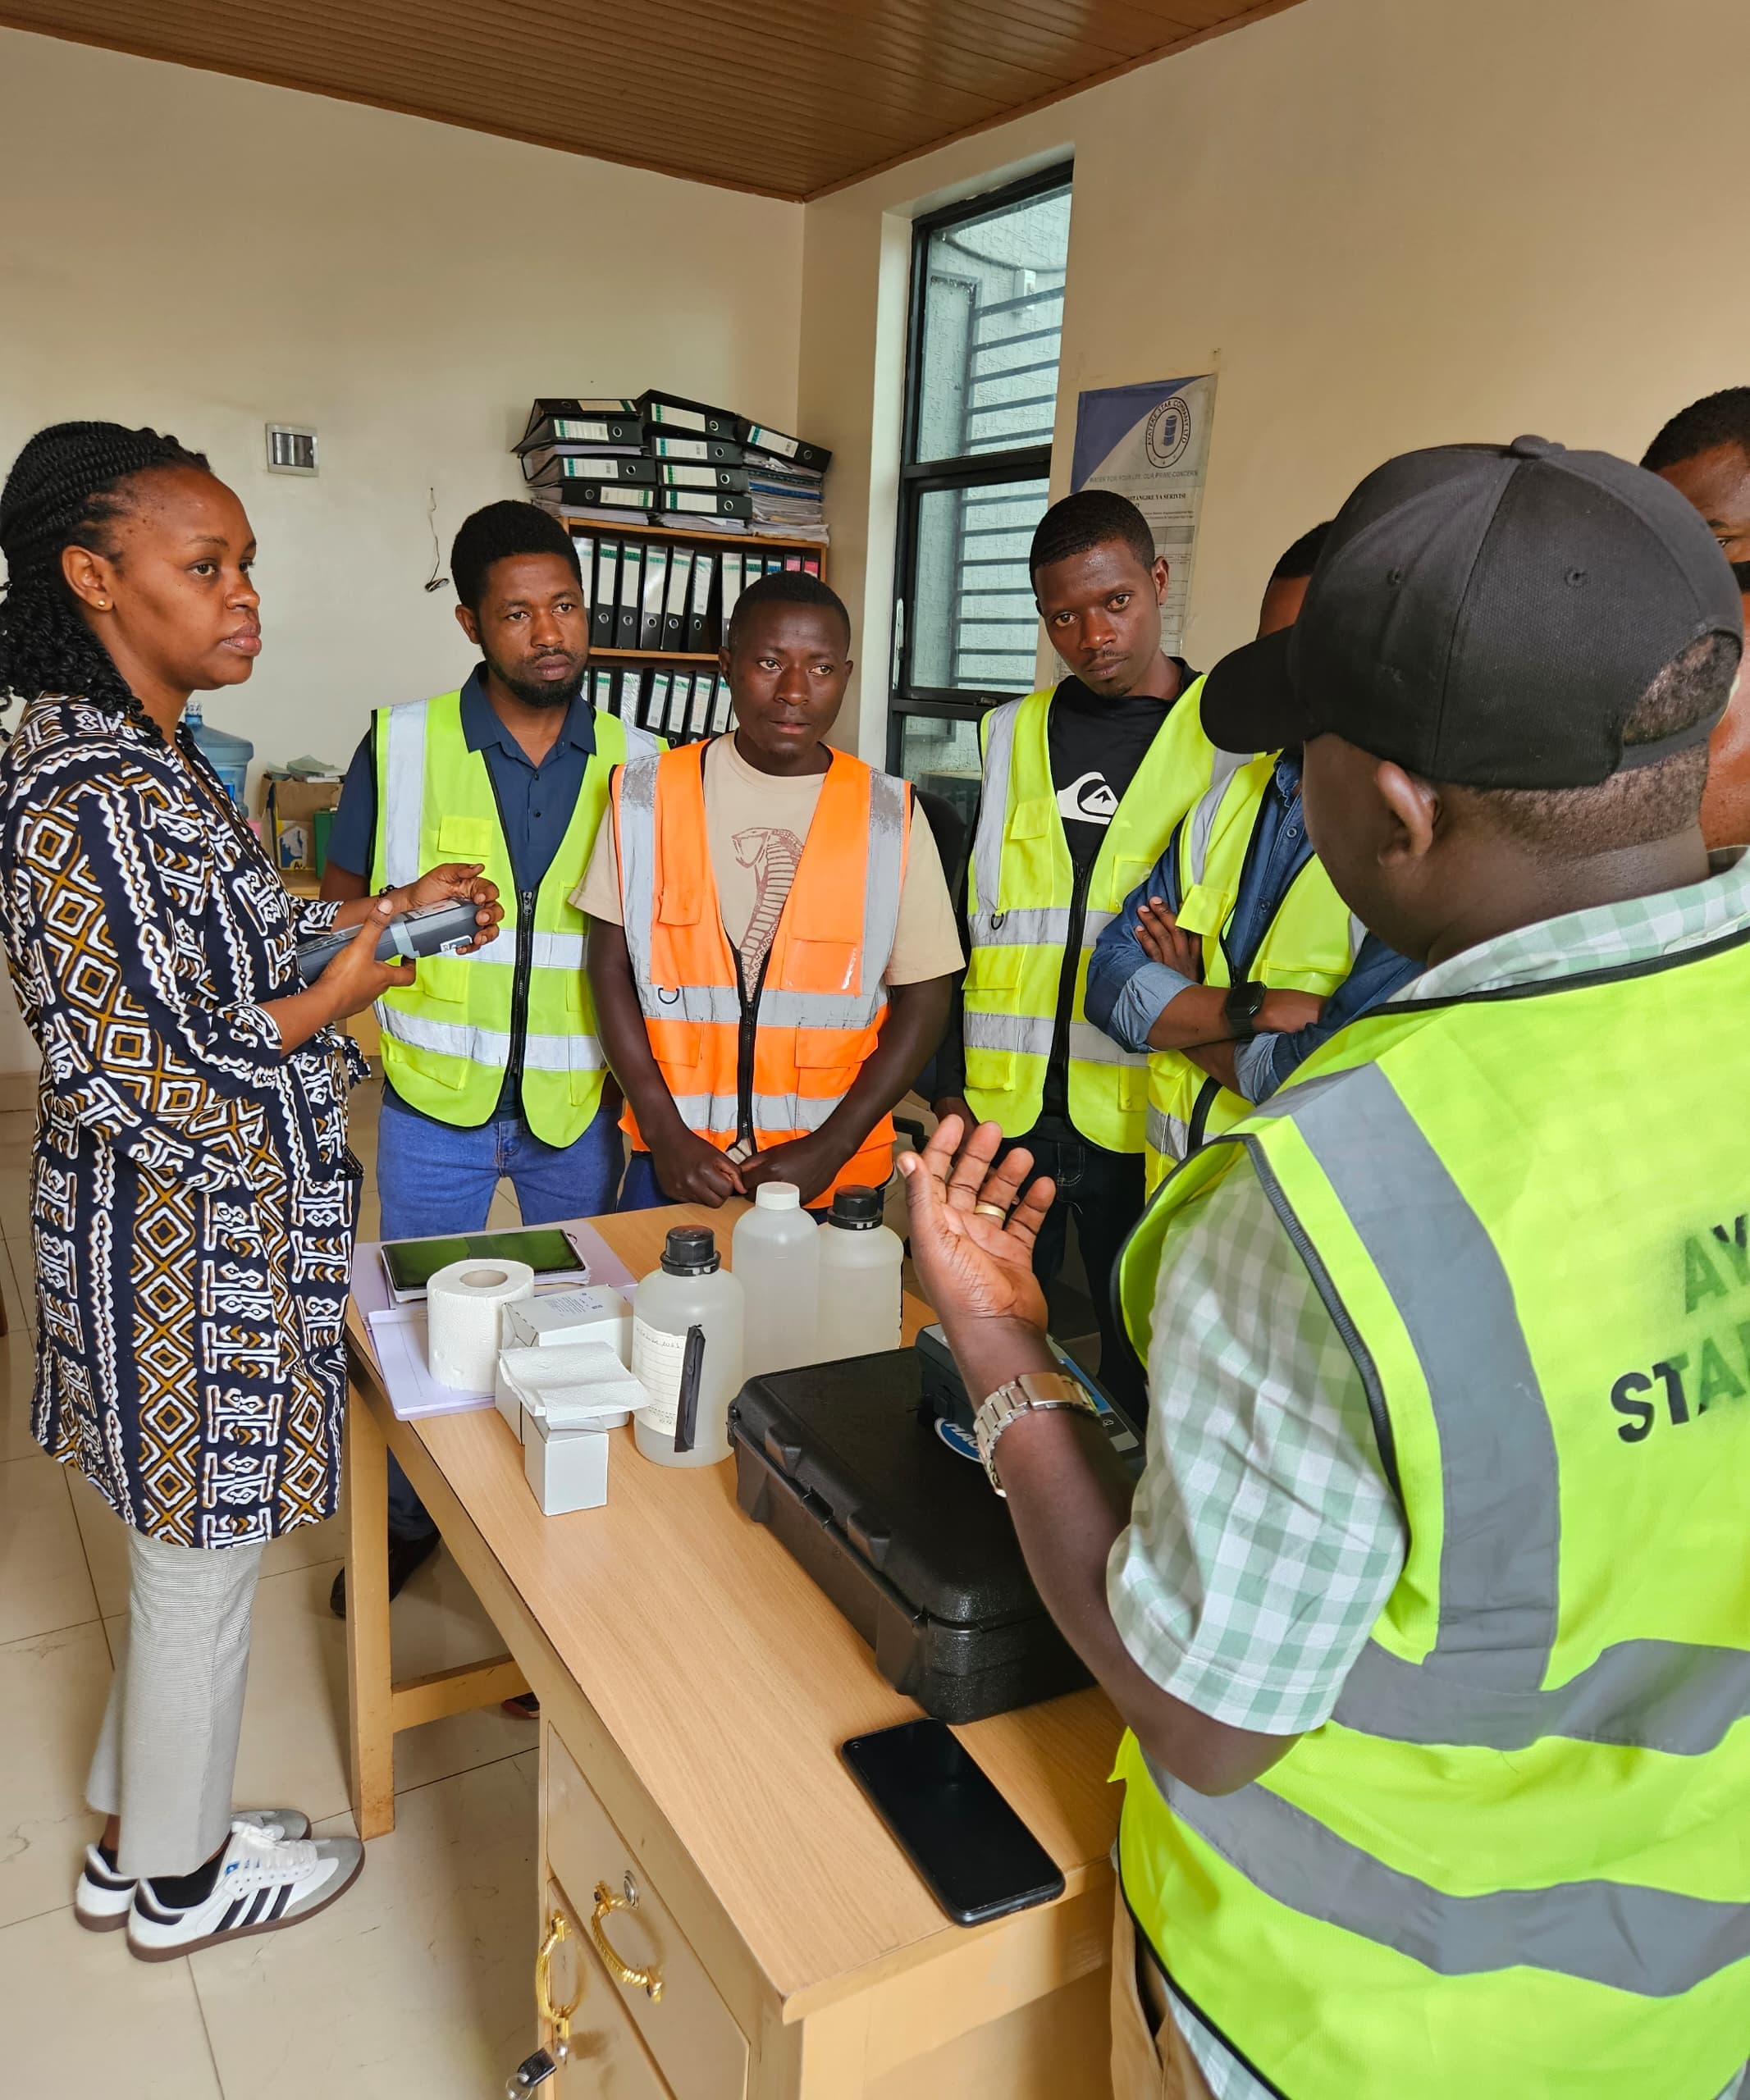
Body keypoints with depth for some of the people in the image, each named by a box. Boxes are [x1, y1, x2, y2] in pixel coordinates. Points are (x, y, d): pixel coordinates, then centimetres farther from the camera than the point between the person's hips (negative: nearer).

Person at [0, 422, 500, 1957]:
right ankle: (182, 1882, 36)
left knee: (188, 1554, 23)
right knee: (203, 1570, 11)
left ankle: (136, 1840, 44)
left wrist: (378, 915, 6)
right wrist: (334, 1003, -16)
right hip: (186, 1245, -9)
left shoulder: (145, 758, 7)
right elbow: (127, 1066, -26)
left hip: (209, 1229, 10)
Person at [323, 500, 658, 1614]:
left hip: (580, 1102, 1)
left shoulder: (639, 761, -3)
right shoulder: (403, 744, -6)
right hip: (435, 1099, -1)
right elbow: (339, 900, 2)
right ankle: (410, 1519, 38)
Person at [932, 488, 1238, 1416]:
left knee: (1141, 1367, 10)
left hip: (1143, 1120, -3)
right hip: (1004, 1111, 3)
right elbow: (965, 927, 11)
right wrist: (953, 1089, 8)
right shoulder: (1009, 736, 10)